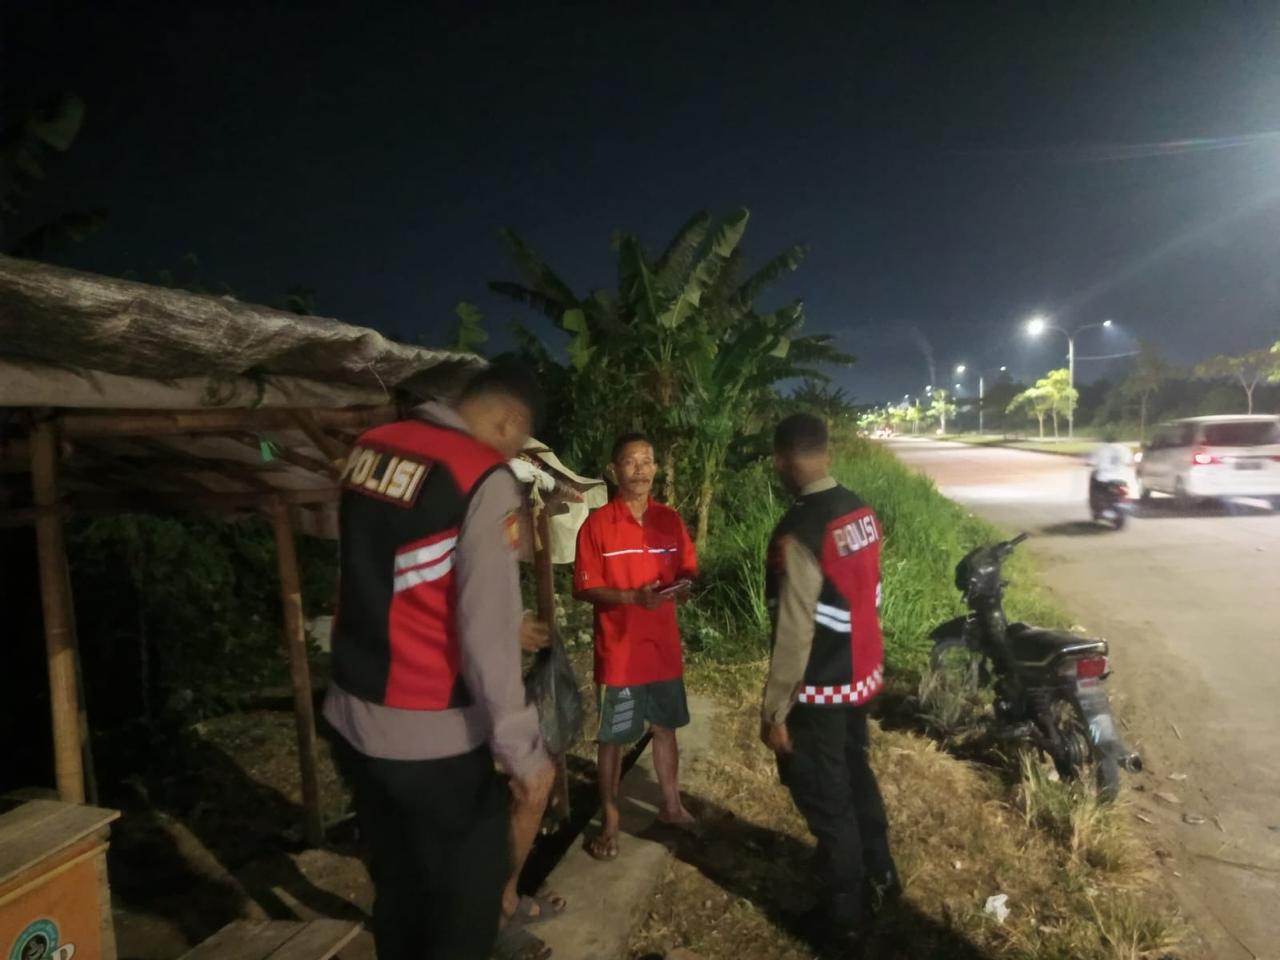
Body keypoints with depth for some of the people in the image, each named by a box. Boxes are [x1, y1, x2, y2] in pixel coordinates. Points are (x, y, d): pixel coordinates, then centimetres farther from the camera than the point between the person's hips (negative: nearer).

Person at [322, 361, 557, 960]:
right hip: (431, 734, -7)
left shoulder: (371, 448, 4)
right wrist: (521, 749, -14)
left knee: (397, 886, 22)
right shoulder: (484, 476, -18)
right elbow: (486, 629, -22)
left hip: (350, 718, 7)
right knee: (468, 891, 13)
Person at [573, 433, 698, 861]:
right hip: (618, 651, -4)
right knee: (613, 738, 8)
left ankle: (671, 805, 37)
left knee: (666, 728, 18)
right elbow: (586, 589, -11)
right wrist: (632, 597, -26)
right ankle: (609, 821, 24)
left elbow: (687, 574, 9)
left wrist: (681, 587, -15)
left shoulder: (670, 520, 2)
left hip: (664, 647, 4)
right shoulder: (597, 524, -11)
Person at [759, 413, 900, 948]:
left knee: (825, 800, 11)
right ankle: (880, 876, 46)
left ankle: (844, 914, 29)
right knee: (856, 775, 26)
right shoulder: (861, 511, -1)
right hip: (861, 673, 8)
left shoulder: (799, 531, -26)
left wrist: (774, 710, -15)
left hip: (819, 688, -8)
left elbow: (794, 633, -24)